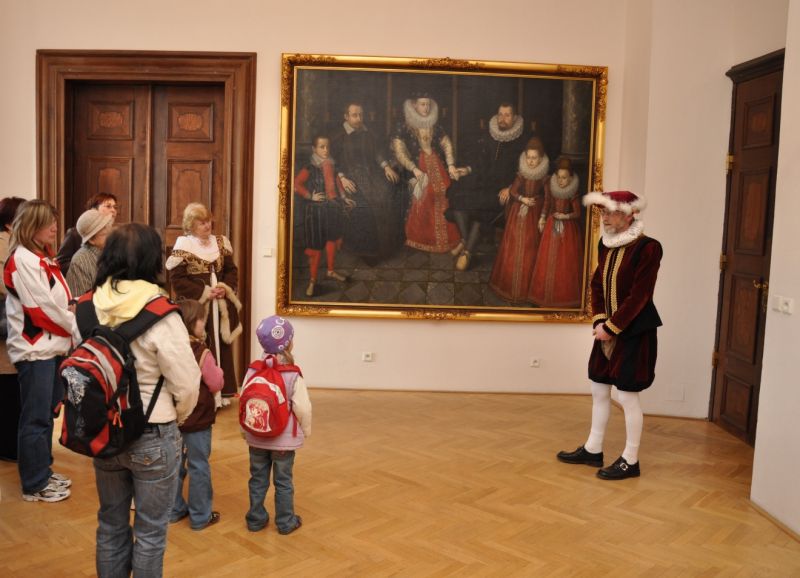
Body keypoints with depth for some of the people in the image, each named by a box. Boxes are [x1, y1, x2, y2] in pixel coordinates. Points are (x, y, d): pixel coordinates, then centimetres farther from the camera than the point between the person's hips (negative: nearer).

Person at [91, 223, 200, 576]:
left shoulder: (88, 310, -7)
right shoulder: (160, 316, -21)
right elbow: (187, 385, -17)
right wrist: (177, 418, 3)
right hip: (153, 437, -5)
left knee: (111, 524, 22)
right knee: (150, 531, 13)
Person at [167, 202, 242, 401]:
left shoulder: (220, 243, 9)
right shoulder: (183, 246, -7)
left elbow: (231, 270, 12)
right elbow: (176, 279, -11)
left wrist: (226, 288, -8)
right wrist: (203, 292, -16)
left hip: (220, 307, 5)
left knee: (221, 347, 10)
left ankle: (222, 391, 19)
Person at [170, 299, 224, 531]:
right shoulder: (202, 353, -19)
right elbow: (216, 384, -13)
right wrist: (218, 370, 3)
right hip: (197, 418, -6)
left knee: (175, 465, 17)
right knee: (198, 467, 5)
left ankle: (175, 510, 28)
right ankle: (200, 516, 14)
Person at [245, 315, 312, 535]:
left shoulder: (253, 371, -9)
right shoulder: (293, 376, -19)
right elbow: (303, 408, -18)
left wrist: (245, 430, 13)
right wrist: (306, 430, 1)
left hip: (256, 438, 3)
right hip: (284, 439, -3)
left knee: (258, 479, 17)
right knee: (283, 481, 11)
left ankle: (256, 519, 27)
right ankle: (286, 522, 22)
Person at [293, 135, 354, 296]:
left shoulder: (331, 165, 4)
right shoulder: (309, 168, -15)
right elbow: (296, 185, -19)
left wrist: (344, 198, 14)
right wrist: (311, 196, -19)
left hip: (333, 207, 6)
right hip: (316, 209, -6)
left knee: (332, 240, 18)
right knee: (315, 245, -2)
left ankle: (331, 271, 36)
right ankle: (313, 280, 9)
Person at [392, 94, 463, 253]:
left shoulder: (436, 127, 14)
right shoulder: (405, 128, 1)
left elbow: (447, 145, 10)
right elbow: (399, 151, -8)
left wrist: (451, 166, -7)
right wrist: (414, 169, -20)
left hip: (438, 169, 4)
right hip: (418, 169, -3)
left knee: (443, 203, -6)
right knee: (422, 204, -16)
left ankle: (445, 239, 2)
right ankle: (422, 240, -6)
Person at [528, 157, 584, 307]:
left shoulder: (573, 194, -15)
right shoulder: (551, 189, -5)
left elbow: (577, 213, -11)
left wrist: (565, 216, -25)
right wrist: (542, 218, 2)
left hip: (568, 228, -4)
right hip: (552, 226, 4)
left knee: (566, 262, 2)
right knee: (549, 260, 7)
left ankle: (565, 295, 15)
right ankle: (548, 293, 18)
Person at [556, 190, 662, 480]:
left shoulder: (648, 248, -16)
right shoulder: (606, 245, 6)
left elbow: (638, 296, -19)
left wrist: (610, 327, -17)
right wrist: (599, 322, -4)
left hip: (634, 332, -8)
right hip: (607, 329, 8)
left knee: (628, 396, 0)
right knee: (599, 390, 15)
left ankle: (630, 461, 14)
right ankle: (593, 450, 28)